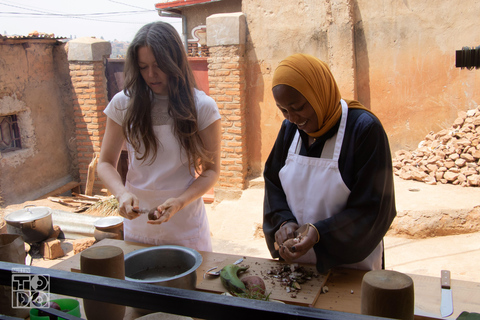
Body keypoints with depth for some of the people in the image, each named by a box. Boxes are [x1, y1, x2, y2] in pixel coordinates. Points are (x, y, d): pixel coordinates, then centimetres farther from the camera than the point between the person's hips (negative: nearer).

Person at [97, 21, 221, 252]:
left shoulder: (202, 107, -10)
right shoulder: (123, 104, -5)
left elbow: (211, 170, -6)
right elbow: (106, 164, 0)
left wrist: (179, 202, -22)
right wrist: (122, 194, -20)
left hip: (186, 227, -1)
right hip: (137, 226, 2)